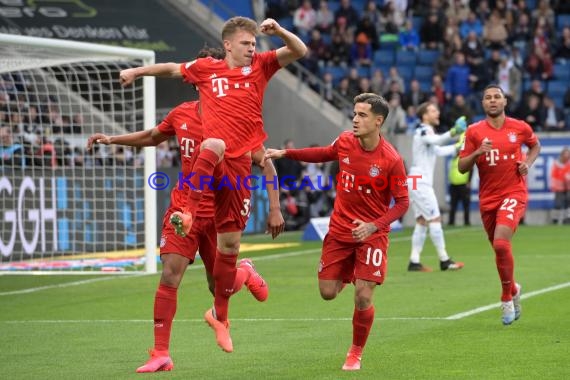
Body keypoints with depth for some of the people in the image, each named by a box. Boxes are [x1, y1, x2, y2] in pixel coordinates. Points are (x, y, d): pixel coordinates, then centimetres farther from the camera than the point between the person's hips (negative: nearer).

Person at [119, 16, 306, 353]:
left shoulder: (260, 66, 10)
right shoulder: (207, 68, 8)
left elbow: (300, 51, 3)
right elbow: (173, 69, 25)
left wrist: (279, 31, -13)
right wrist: (137, 71, 24)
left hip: (239, 163, 2)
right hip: (211, 156, -2)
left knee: (230, 242, 7)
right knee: (215, 144, -42)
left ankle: (220, 315, 21)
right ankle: (188, 214, -46)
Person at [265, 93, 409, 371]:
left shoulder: (391, 160, -19)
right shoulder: (344, 142, -5)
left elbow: (402, 203, -12)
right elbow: (324, 154, 18)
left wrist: (373, 226, -24)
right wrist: (285, 153, 12)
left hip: (371, 234, -4)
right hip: (339, 230, 4)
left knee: (363, 297, -11)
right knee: (327, 292, 5)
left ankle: (356, 354, 12)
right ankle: (347, 276, 43)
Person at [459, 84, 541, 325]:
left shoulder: (520, 128, 0)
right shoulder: (474, 131, 0)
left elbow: (535, 145, 22)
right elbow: (462, 168, -1)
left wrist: (528, 163, 2)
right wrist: (477, 153, -19)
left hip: (514, 194, -3)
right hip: (488, 198, 3)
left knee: (501, 243, -23)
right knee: (499, 248, 11)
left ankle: (507, 297, -5)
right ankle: (513, 290, 40)